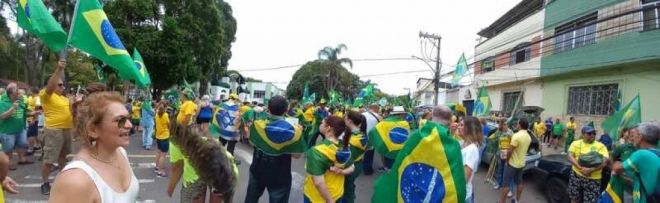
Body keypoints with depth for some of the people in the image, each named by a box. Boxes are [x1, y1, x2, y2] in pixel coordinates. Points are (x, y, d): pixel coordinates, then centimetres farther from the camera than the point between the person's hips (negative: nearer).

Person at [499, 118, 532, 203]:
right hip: (521, 163, 8)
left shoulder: (516, 136, -25)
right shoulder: (529, 137, 3)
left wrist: (507, 160, -9)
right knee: (519, 182, 17)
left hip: (512, 163, -8)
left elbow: (509, 151, -23)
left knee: (506, 183, -2)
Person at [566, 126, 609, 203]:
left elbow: (604, 162, -7)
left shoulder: (601, 146, 4)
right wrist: (581, 168, -20)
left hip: (593, 179, -1)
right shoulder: (576, 143, 7)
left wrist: (591, 169, -22)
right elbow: (570, 157, -5)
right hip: (576, 175, 1)